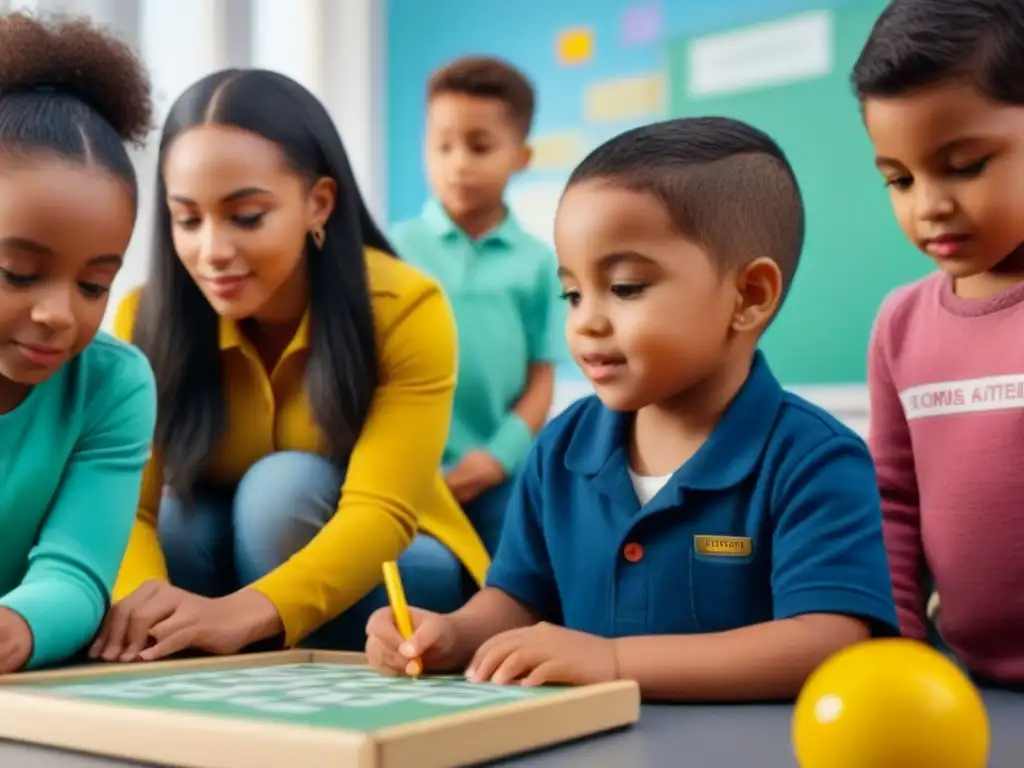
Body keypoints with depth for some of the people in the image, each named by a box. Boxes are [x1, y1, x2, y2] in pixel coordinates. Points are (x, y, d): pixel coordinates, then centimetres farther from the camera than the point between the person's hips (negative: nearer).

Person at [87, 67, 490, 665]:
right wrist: (140, 600, -47)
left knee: (284, 485, -30)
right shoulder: (148, 318, -15)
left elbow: (379, 515, -32)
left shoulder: (407, 309, -23)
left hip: (388, 572, -1)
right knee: (183, 517, -29)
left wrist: (244, 612, -50)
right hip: (225, 557, 2)